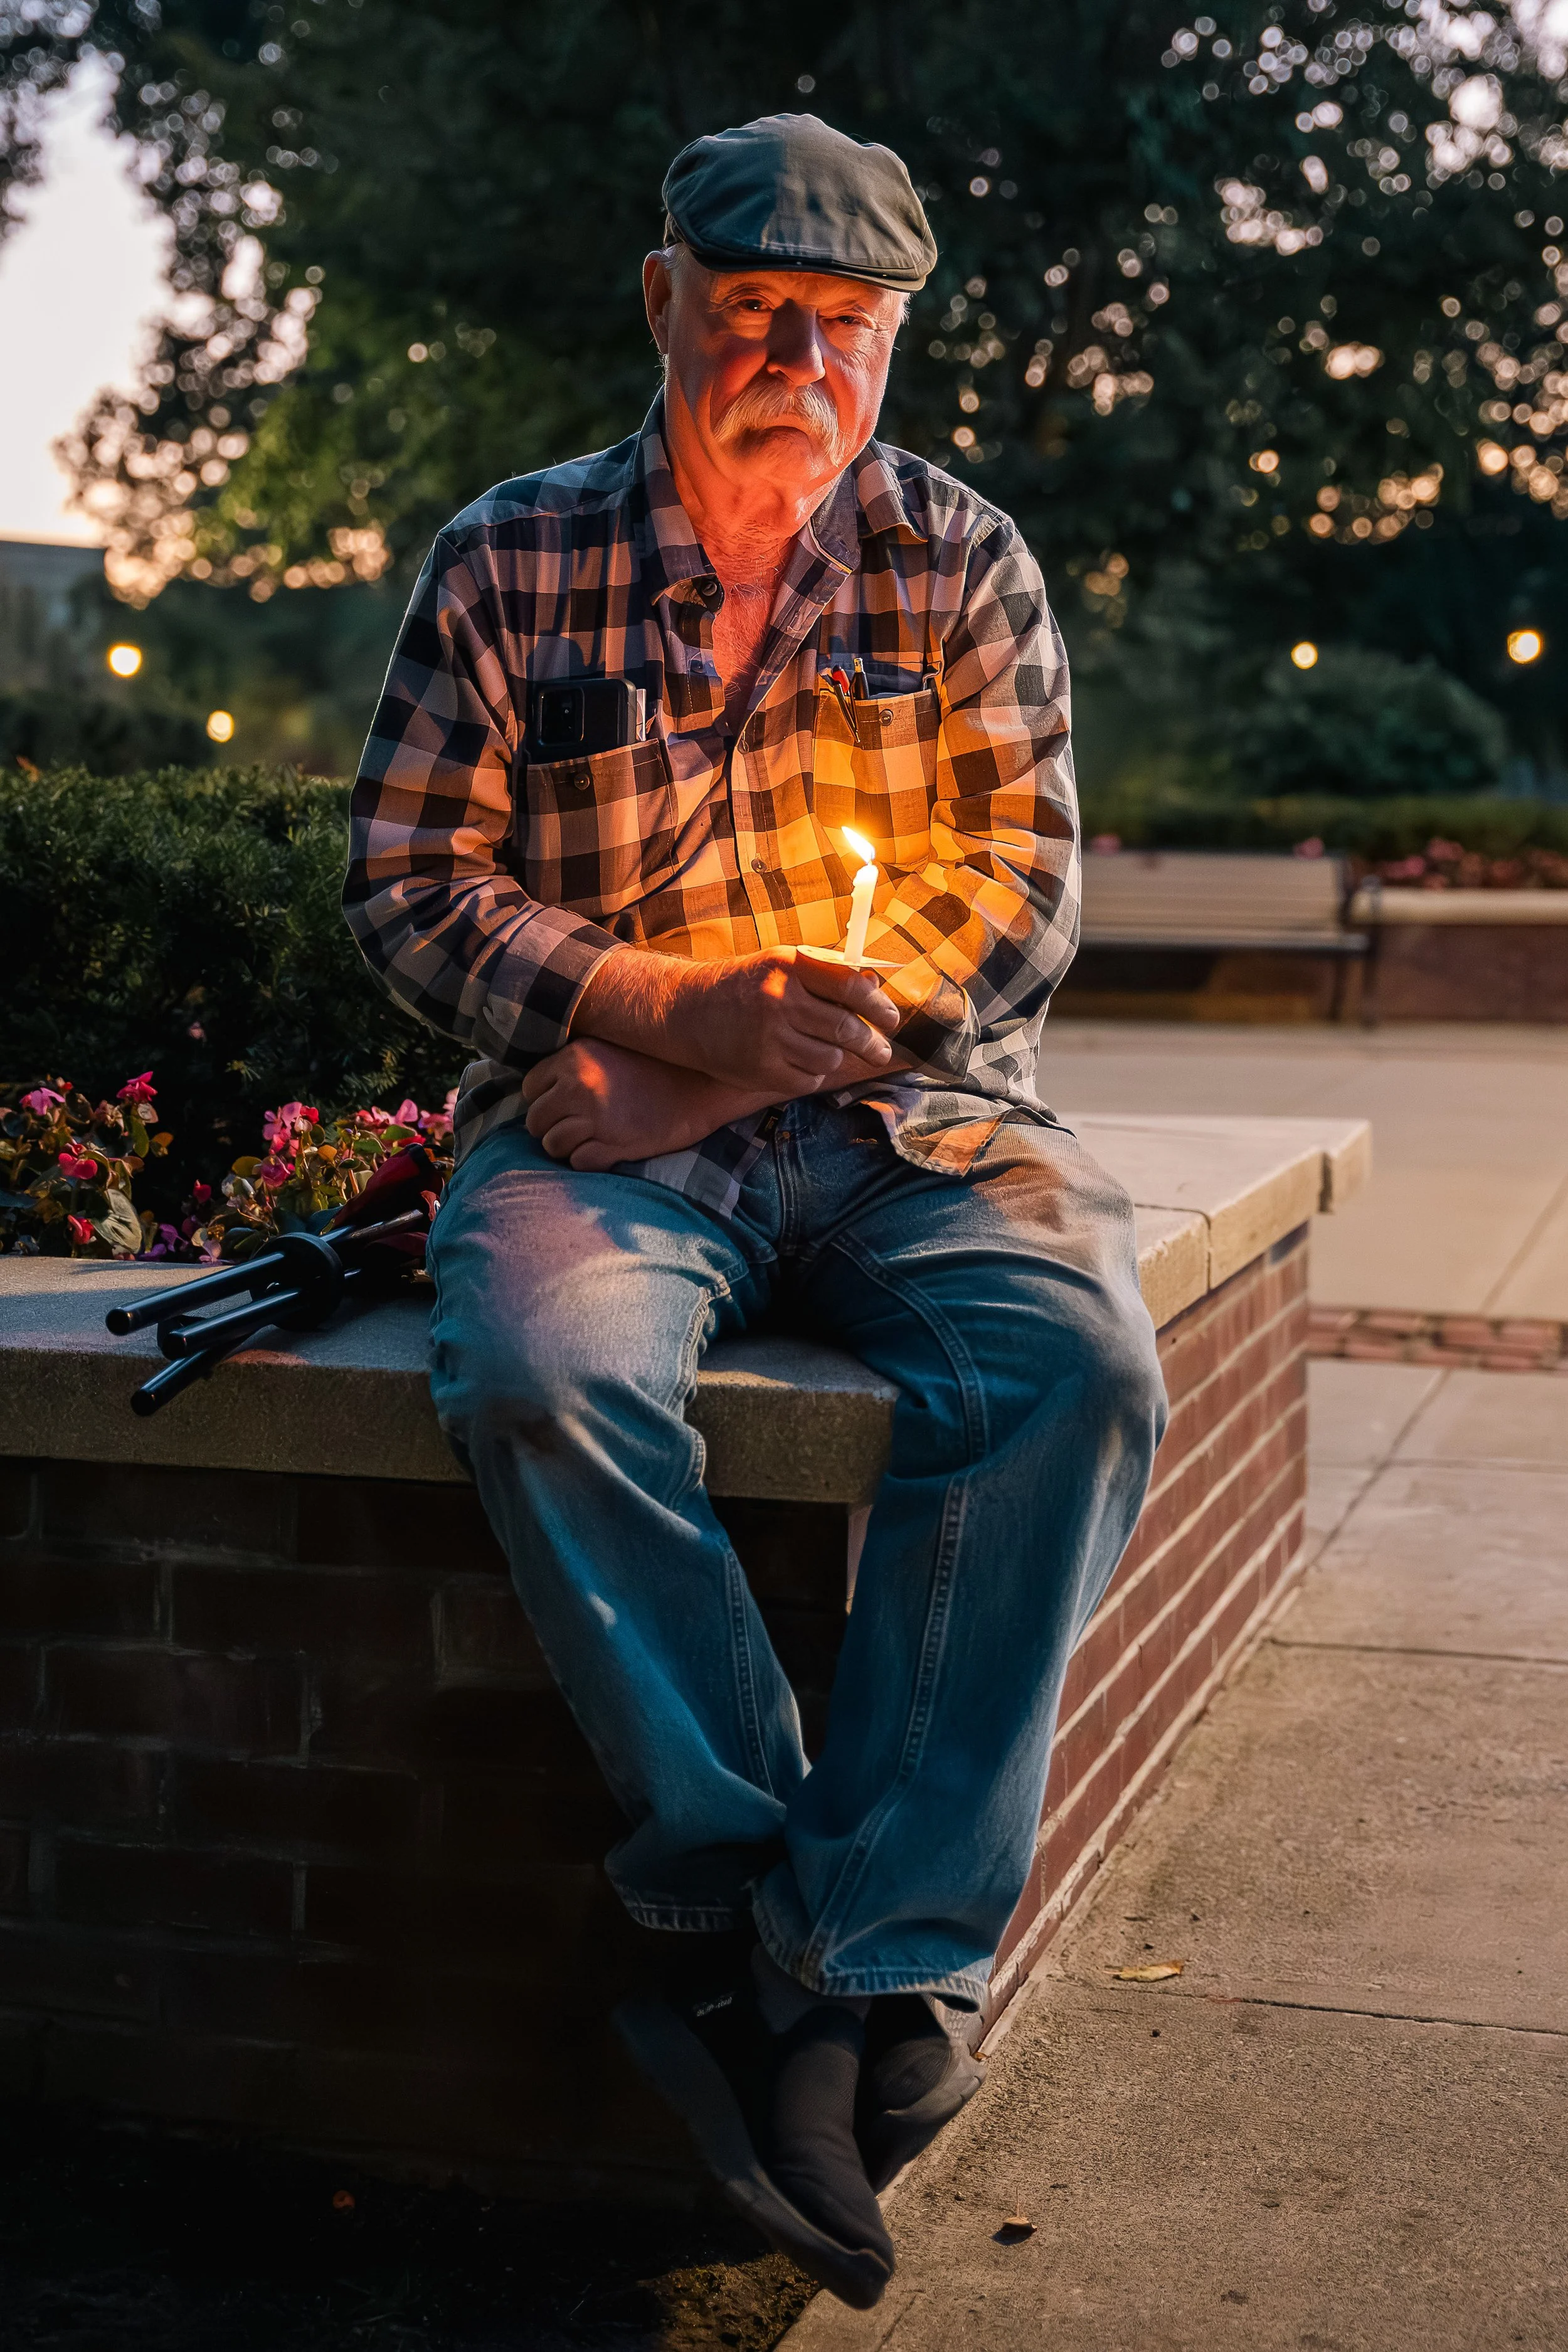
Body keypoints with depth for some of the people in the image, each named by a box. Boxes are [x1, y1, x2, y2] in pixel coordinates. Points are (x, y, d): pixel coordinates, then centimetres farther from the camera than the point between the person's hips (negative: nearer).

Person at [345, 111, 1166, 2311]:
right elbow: (412, 885, 3)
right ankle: (757, 1900, -25)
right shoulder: (508, 562, 8)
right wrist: (678, 1007, -13)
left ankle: (857, 1956, -27)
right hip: (600, 1118, 0)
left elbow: (1020, 887, 3)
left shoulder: (963, 562, 10)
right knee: (543, 1376, -35)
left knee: (1076, 1366, -31)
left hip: (909, 1122, 1)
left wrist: (784, 1036, -12)